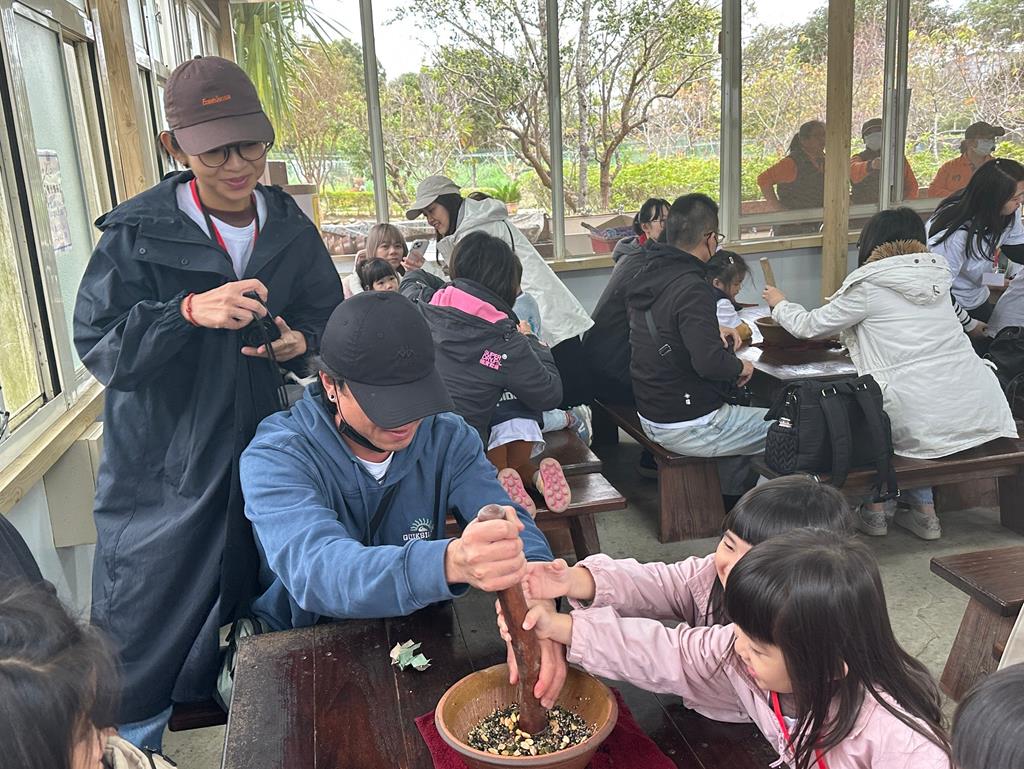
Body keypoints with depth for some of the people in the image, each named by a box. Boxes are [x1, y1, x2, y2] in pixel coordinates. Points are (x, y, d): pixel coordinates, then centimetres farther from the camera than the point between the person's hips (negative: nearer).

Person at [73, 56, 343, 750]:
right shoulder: (138, 231, -11)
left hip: (260, 452, 4)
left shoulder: (291, 227, 1)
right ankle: (131, 745, 33)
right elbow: (97, 343, -14)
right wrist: (190, 312, -29)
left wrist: (299, 340, -12)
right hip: (160, 467, -3)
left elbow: (328, 313, 11)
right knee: (146, 622, 7)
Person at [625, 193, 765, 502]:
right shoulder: (692, 288, -24)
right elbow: (708, 362, -30)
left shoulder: (647, 274, 4)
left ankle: (732, 508, 32)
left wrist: (714, 333, 12)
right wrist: (740, 366, -10)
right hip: (688, 427, -9)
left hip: (651, 415, 9)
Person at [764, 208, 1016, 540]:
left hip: (927, 422, -6)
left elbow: (810, 327, 6)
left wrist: (780, 304, 25)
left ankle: (874, 510, 22)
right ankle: (923, 510, 26)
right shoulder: (936, 276, 14)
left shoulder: (868, 286, -4)